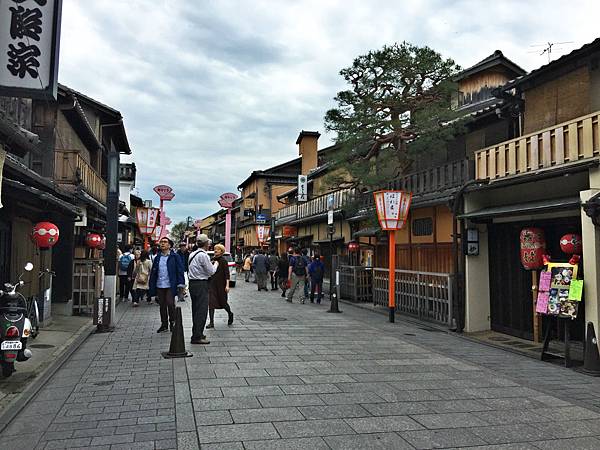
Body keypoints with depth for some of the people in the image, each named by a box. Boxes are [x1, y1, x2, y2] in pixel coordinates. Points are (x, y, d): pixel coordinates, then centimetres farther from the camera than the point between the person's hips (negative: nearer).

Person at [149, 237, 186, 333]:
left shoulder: (174, 257, -2)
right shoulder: (157, 258, 12)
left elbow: (180, 270, -4)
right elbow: (153, 273, 14)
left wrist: (181, 284, -11)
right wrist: (152, 287, 8)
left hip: (170, 286, -5)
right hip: (159, 286, 5)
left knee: (170, 304, -6)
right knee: (162, 305, 10)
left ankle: (172, 323, 11)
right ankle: (164, 324, 21)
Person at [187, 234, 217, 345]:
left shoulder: (192, 254, 13)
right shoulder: (203, 255, -15)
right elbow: (211, 271, -13)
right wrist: (215, 264, 7)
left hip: (192, 283, 10)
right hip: (201, 284, -10)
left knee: (195, 309, 15)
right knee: (201, 310, -6)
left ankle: (197, 333, 24)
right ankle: (197, 337, -5)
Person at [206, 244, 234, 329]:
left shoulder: (223, 261, -7)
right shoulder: (212, 260, 7)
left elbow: (227, 274, -10)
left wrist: (227, 285, -16)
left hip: (221, 285, -4)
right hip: (212, 284, 4)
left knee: (223, 302, 6)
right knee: (211, 302, -3)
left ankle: (230, 314, 35)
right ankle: (211, 322, 0)